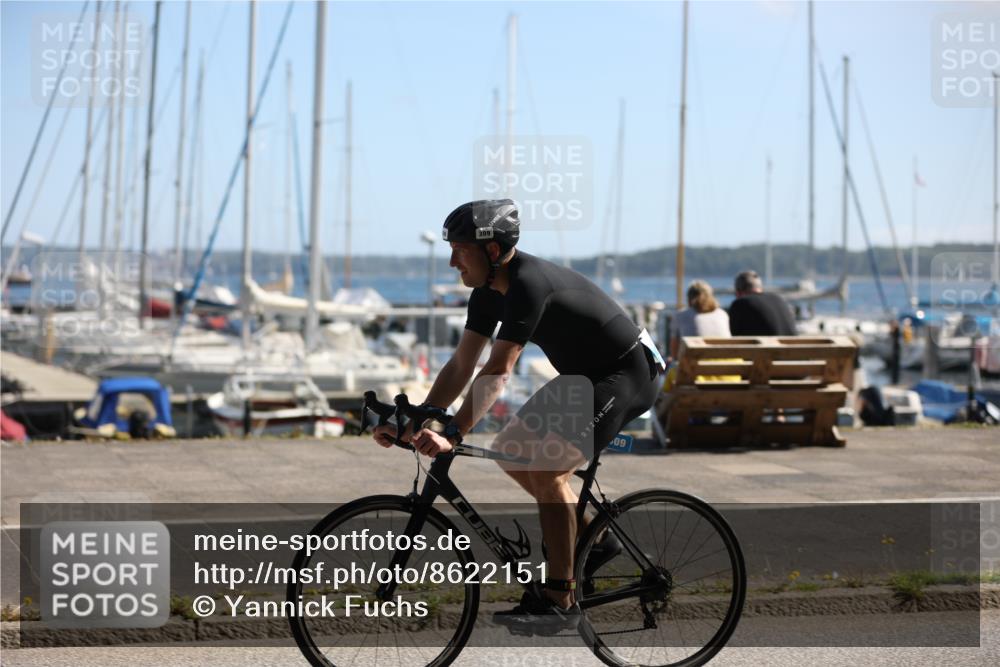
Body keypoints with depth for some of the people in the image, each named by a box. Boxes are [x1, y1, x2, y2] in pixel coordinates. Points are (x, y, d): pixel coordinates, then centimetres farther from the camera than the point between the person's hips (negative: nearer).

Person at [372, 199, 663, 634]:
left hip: (627, 374, -10)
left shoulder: (529, 283, -28)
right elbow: (461, 366, 1)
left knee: (545, 468, -21)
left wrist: (451, 436, -39)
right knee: (510, 452, 7)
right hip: (583, 375, 10)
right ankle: (595, 539, 19)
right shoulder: (488, 291, 0)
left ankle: (559, 600, -12)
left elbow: (498, 370, -35)